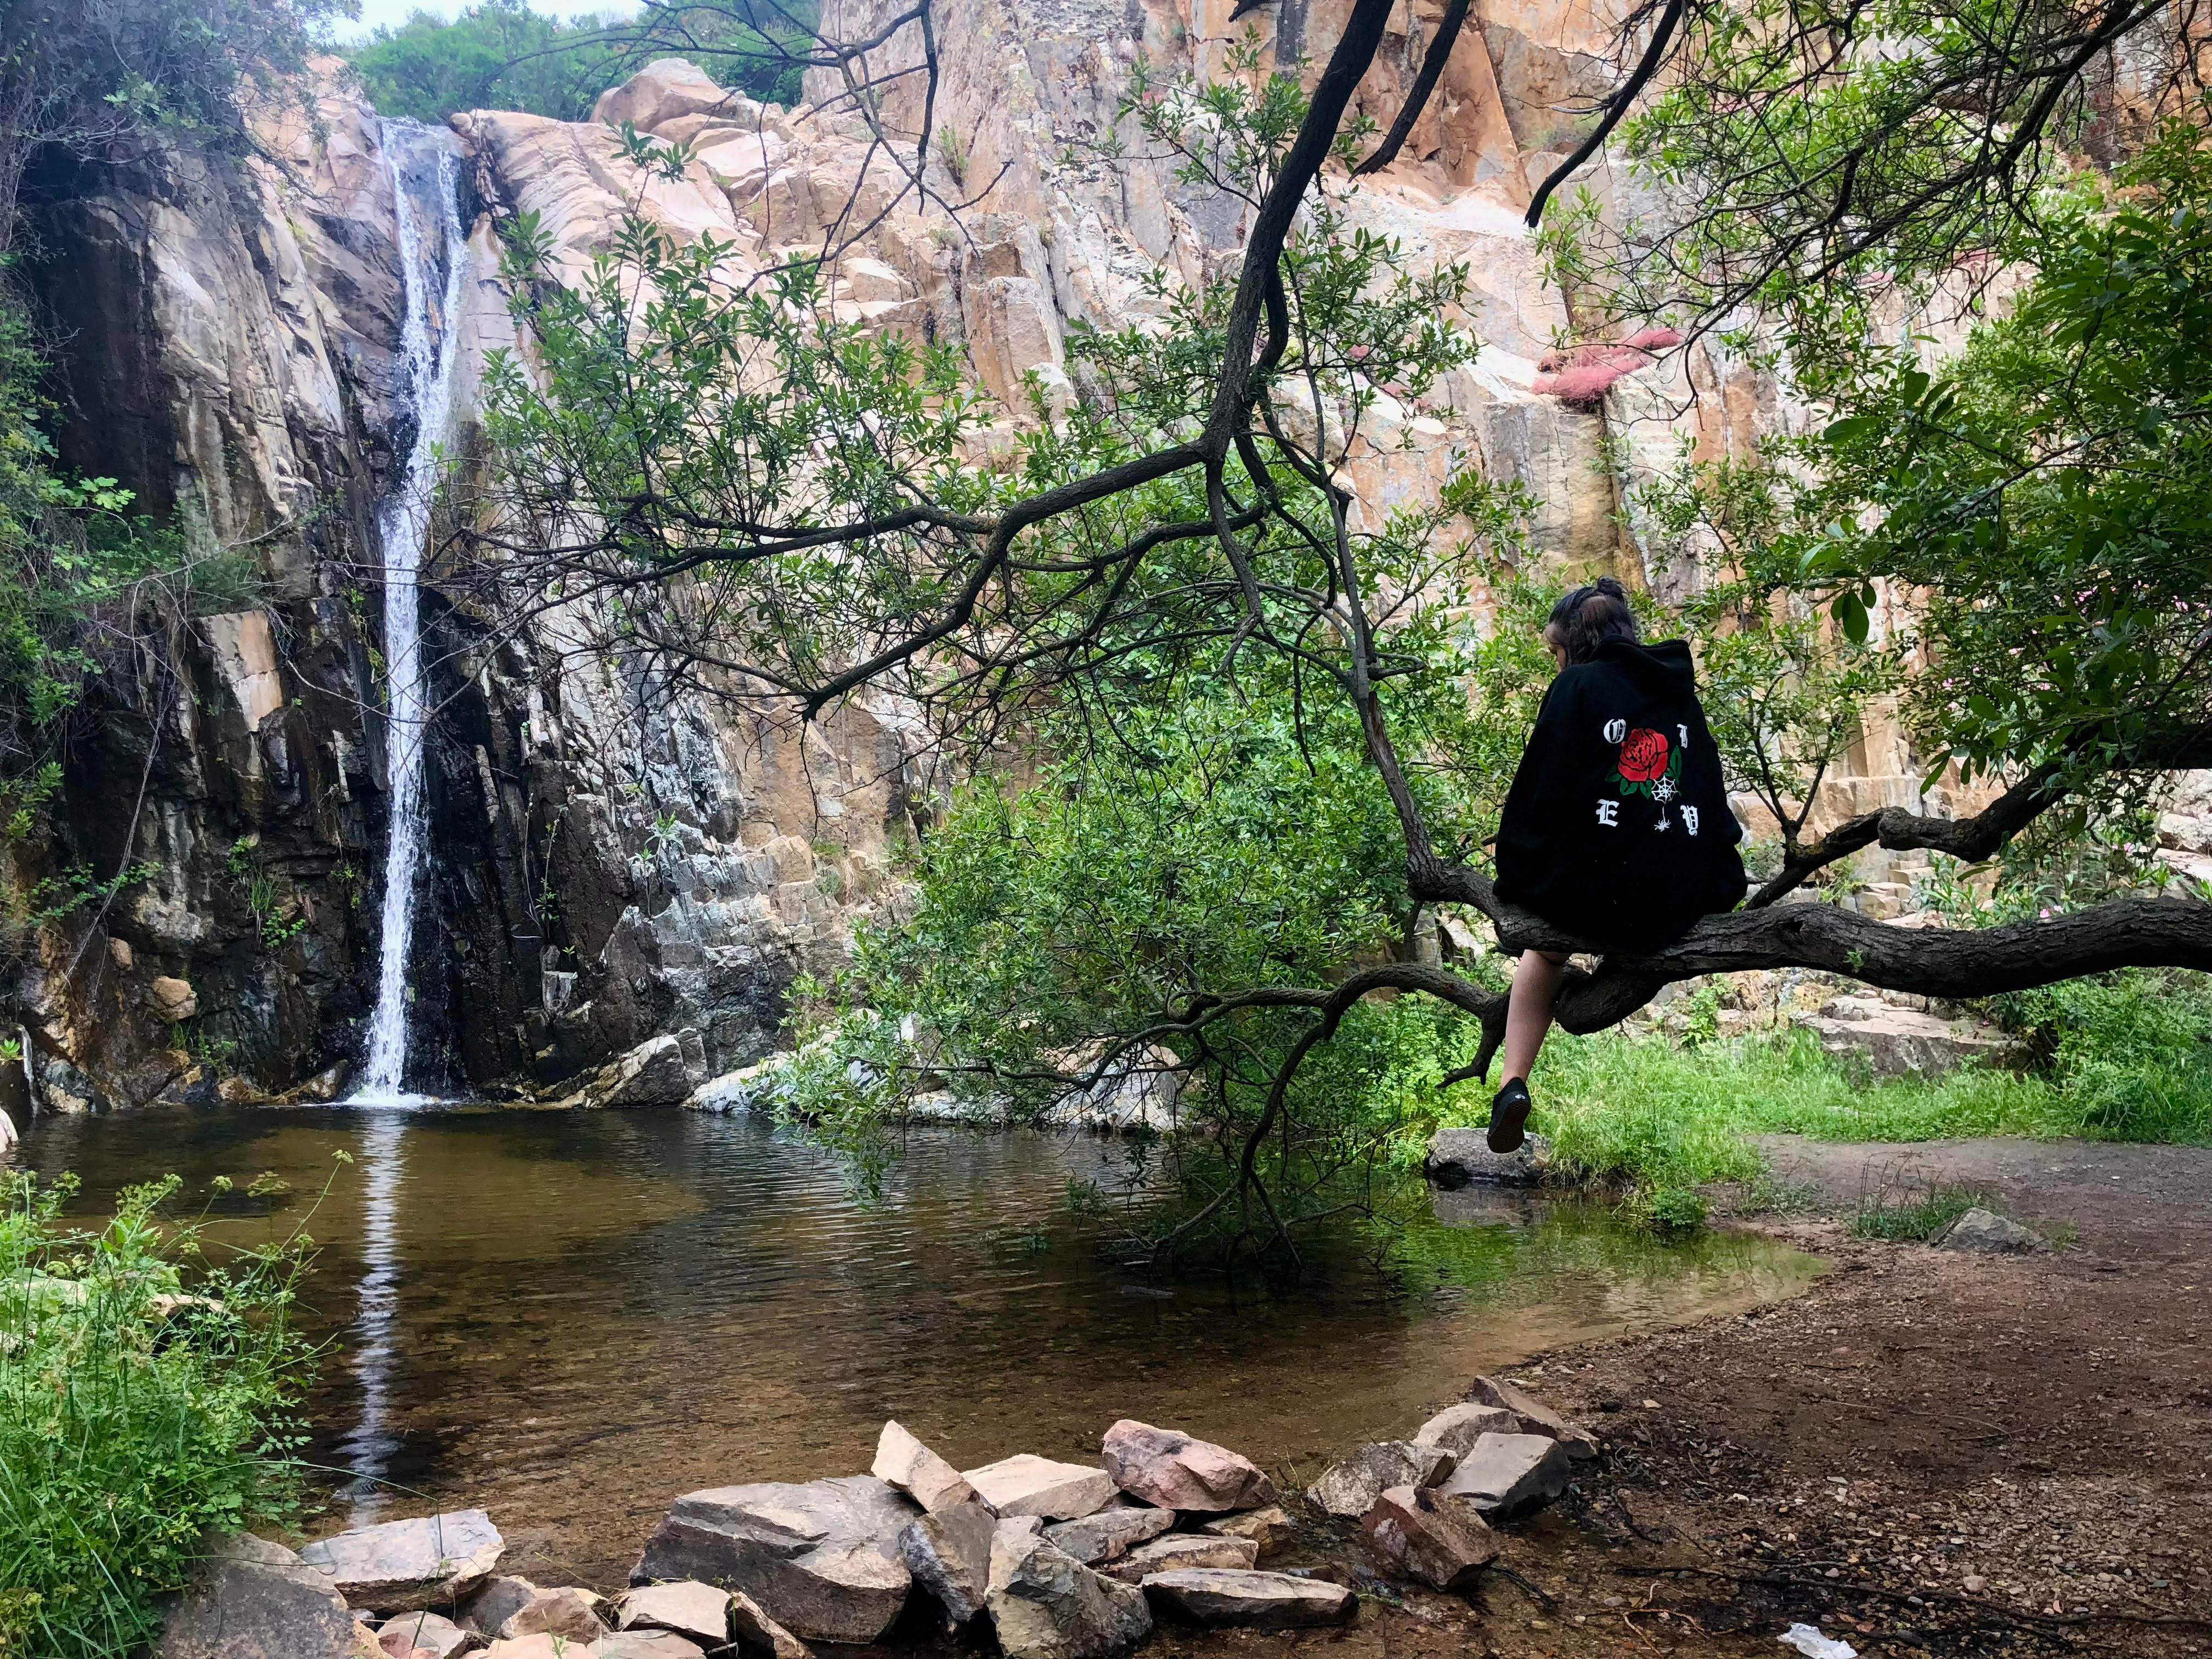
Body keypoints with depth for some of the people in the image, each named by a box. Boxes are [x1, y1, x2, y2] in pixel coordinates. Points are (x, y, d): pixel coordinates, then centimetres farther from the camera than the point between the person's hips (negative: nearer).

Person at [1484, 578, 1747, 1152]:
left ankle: (1515, 1080, 10)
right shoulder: (1681, 693, 14)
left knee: (1543, 944, 25)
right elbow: (1713, 798, 15)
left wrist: (1514, 880, 4)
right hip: (1680, 902, 5)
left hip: (1596, 890, -5)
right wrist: (1725, 885, 20)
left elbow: (1541, 793, -6)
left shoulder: (1577, 686, -3)